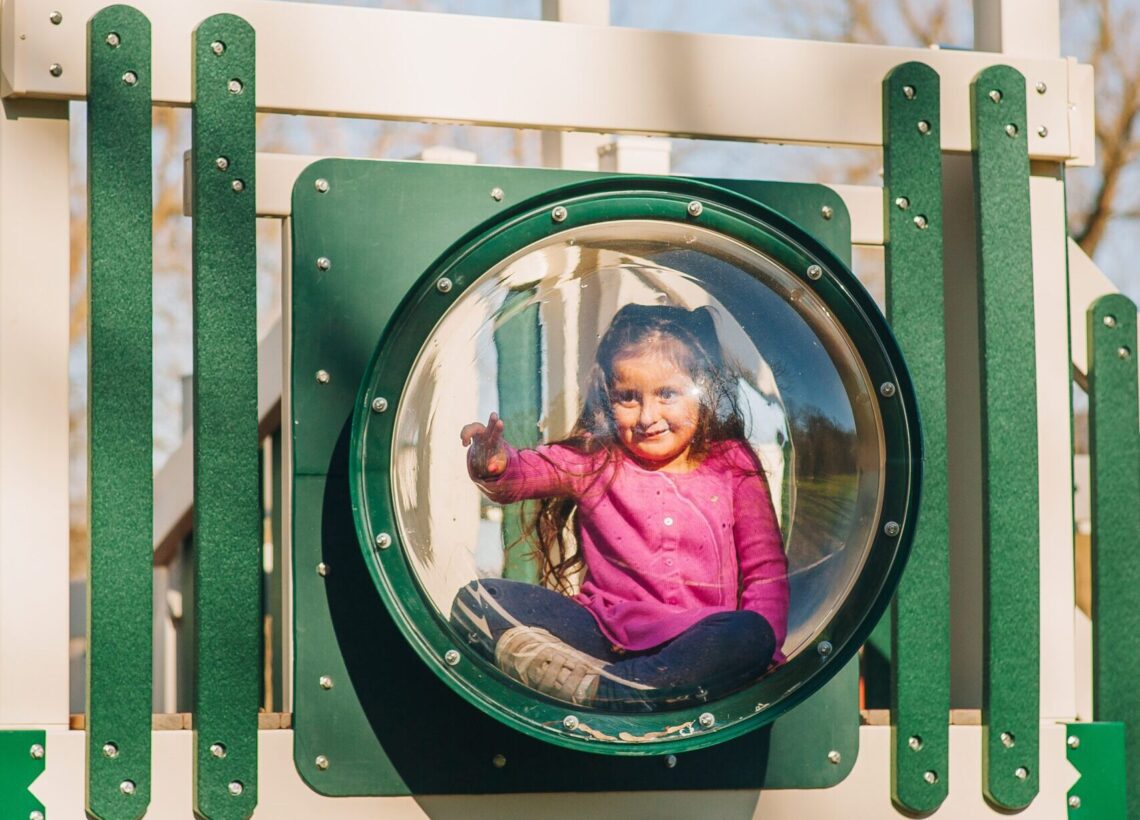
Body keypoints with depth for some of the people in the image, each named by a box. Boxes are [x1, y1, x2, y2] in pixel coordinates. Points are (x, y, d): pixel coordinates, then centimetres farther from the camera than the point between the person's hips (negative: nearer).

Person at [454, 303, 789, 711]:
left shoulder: (733, 466, 7)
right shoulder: (593, 460, 8)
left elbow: (766, 571, 5)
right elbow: (526, 471, -9)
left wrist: (759, 644, -12)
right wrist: (494, 464, -34)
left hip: (696, 640, -1)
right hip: (607, 630, 1)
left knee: (752, 635, -35)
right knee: (476, 599, -15)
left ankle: (591, 690, -36)